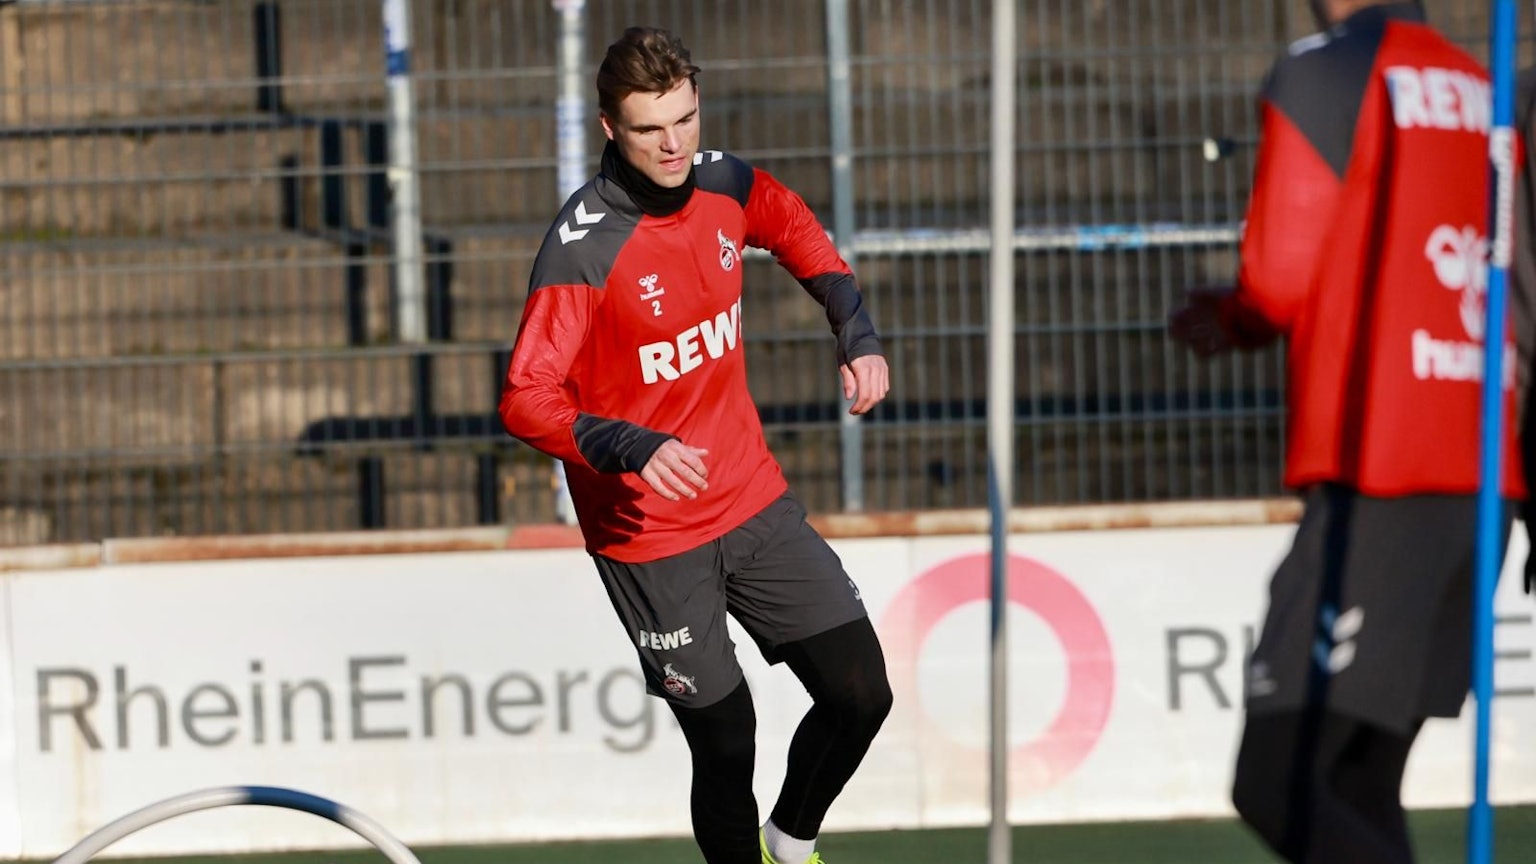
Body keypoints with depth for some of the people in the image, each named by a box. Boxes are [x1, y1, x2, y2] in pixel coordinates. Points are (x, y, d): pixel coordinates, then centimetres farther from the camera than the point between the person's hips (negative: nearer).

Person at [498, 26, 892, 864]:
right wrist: (632, 448, -40)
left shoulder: (723, 184, -3)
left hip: (754, 502, 6)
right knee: (725, 744, -4)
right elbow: (525, 401, -27)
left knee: (859, 694, 4)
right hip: (647, 536, -6)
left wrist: (856, 333, 11)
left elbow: (795, 229, 21)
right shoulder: (582, 246, -22)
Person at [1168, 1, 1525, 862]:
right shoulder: (1483, 91, 15)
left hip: (1378, 478, -8)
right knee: (1360, 788, 12)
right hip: (1482, 481, 8)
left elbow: (1278, 284, -8)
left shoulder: (1319, 78, -5)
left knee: (1276, 787, -9)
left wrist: (1223, 316, 15)